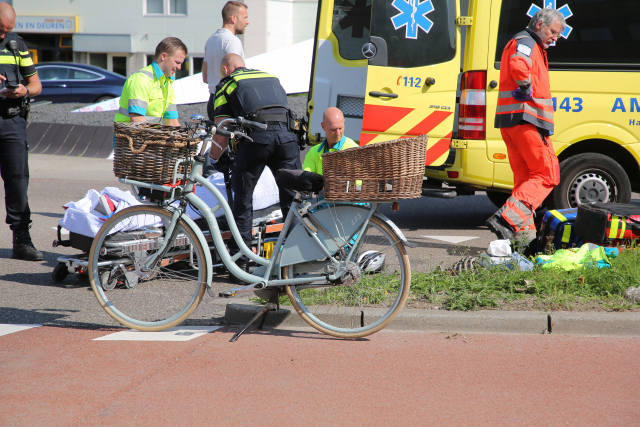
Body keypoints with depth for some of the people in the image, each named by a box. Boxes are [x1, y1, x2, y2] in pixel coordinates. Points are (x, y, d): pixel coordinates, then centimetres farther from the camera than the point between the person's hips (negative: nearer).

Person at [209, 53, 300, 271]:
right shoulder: (271, 78, 33)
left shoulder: (227, 85, 20)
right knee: (292, 198, 10)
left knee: (243, 198, 9)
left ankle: (241, 260, 10)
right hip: (287, 135, 3)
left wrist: (211, 161, 28)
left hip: (255, 136, -3)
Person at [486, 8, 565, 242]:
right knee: (547, 175, -8)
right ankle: (507, 218, -20)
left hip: (511, 121, 10)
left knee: (525, 177, 11)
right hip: (526, 118, -10)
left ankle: (523, 232, 10)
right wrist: (527, 89, -15)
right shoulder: (525, 43, -7)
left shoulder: (525, 44, 27)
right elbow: (518, 67, -28)